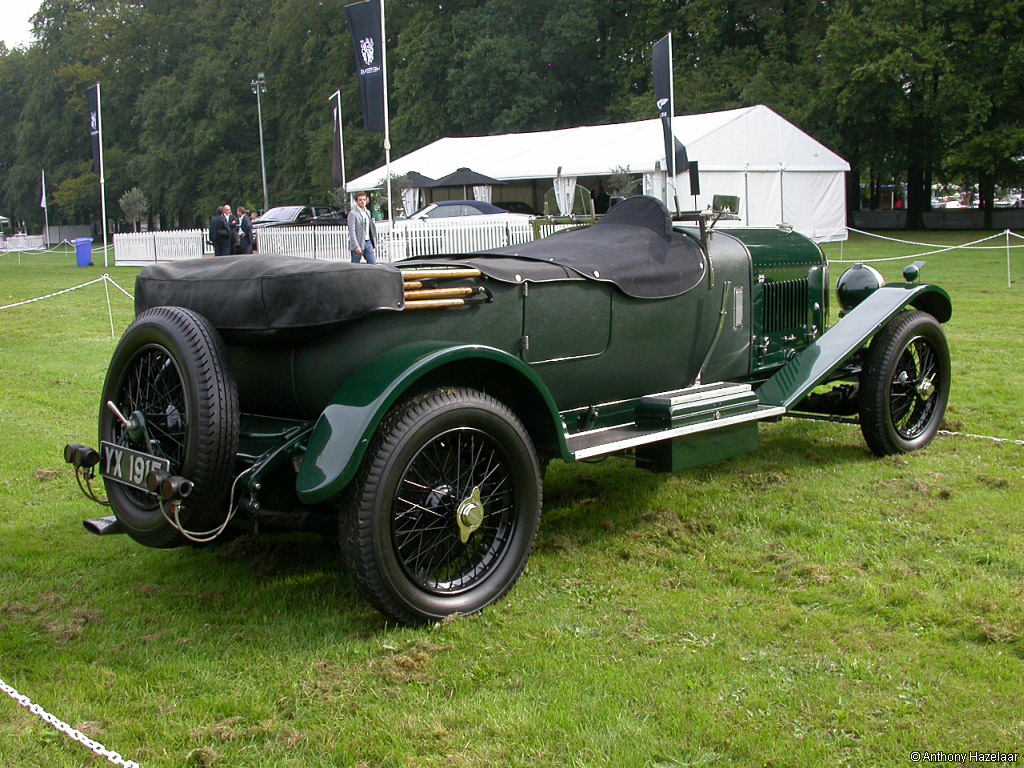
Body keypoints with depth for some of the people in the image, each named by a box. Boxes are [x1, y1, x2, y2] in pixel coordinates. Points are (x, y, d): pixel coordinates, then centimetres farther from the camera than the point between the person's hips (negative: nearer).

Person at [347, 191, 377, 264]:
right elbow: (352, 231, -15)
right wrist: (356, 246, -21)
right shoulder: (353, 213, -7)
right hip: (358, 244, -6)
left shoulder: (368, 212, 17)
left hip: (368, 242, 7)